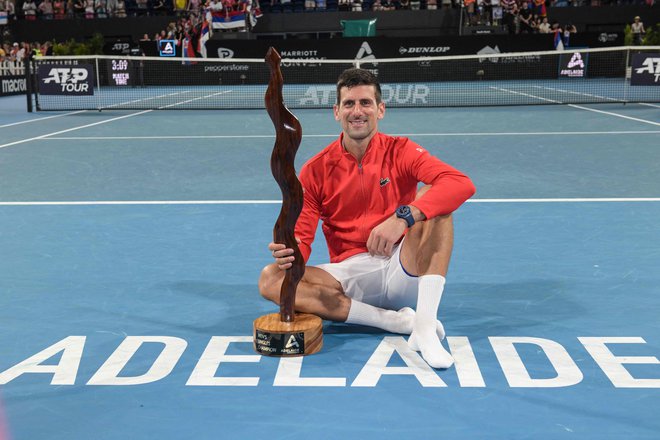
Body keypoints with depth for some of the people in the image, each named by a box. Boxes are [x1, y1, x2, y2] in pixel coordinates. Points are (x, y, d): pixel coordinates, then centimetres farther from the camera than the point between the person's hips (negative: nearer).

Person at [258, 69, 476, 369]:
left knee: (432, 197, -24)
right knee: (270, 279, -22)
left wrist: (402, 217, -35)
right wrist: (290, 253, -27)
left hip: (404, 271, -1)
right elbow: (302, 238, -1)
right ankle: (398, 320, -25)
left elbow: (463, 184, -20)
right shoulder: (315, 171, 2)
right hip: (349, 274, 2)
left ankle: (425, 327, -33)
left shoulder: (400, 151, -3)